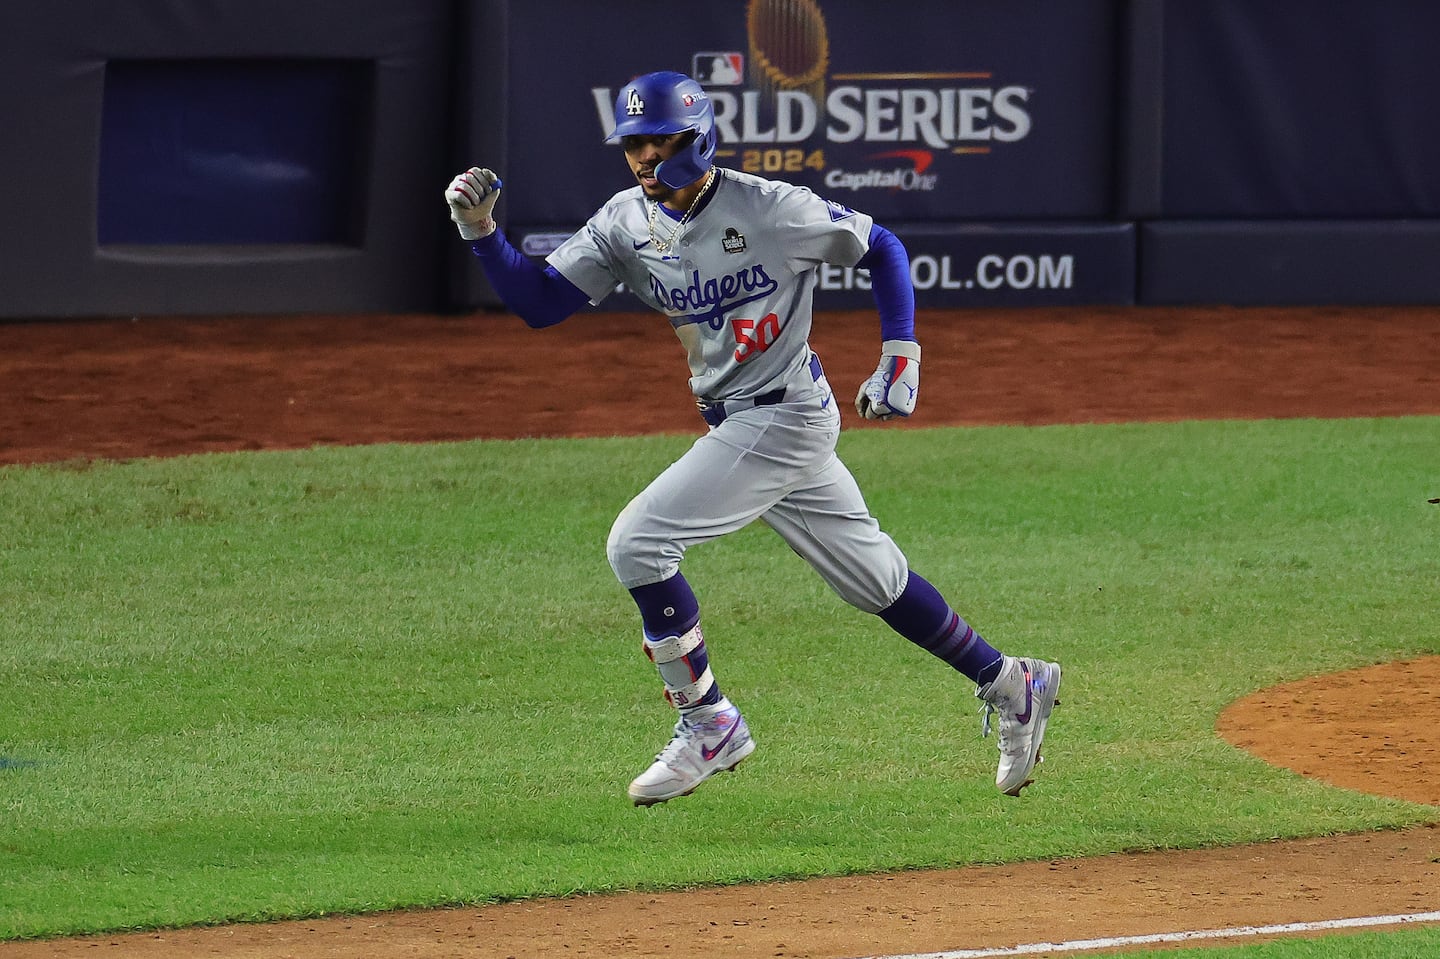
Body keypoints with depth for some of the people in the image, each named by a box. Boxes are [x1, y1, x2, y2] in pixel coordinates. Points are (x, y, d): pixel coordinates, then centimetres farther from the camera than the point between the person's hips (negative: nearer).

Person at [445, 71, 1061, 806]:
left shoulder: (773, 210, -15)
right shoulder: (625, 224, 1)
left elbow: (881, 249, -3)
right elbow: (538, 302, -1)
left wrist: (899, 360, -9)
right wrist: (481, 232, -16)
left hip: (786, 415, -7)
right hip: (732, 426, 7)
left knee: (638, 542, -17)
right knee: (872, 578, 15)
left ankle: (708, 724, -5)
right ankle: (1007, 685, 29)